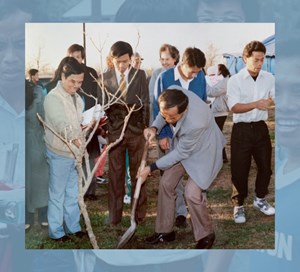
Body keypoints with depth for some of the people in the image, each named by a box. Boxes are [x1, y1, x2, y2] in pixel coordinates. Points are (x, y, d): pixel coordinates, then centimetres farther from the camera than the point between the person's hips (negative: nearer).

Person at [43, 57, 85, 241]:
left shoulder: (77, 98, 8)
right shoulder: (53, 98, -18)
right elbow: (63, 124, -34)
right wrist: (76, 141, -48)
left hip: (74, 152, 7)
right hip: (59, 154, -7)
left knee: (72, 193, 17)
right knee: (57, 194, 6)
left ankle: (73, 227, 30)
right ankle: (56, 231, 18)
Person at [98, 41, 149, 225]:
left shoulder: (140, 75, -1)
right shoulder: (105, 77, 0)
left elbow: (146, 103, 0)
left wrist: (145, 128, -4)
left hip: (136, 129, 0)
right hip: (115, 130, 0)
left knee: (138, 172, 8)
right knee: (115, 173, 5)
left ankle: (140, 213, 20)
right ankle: (115, 214, 15)